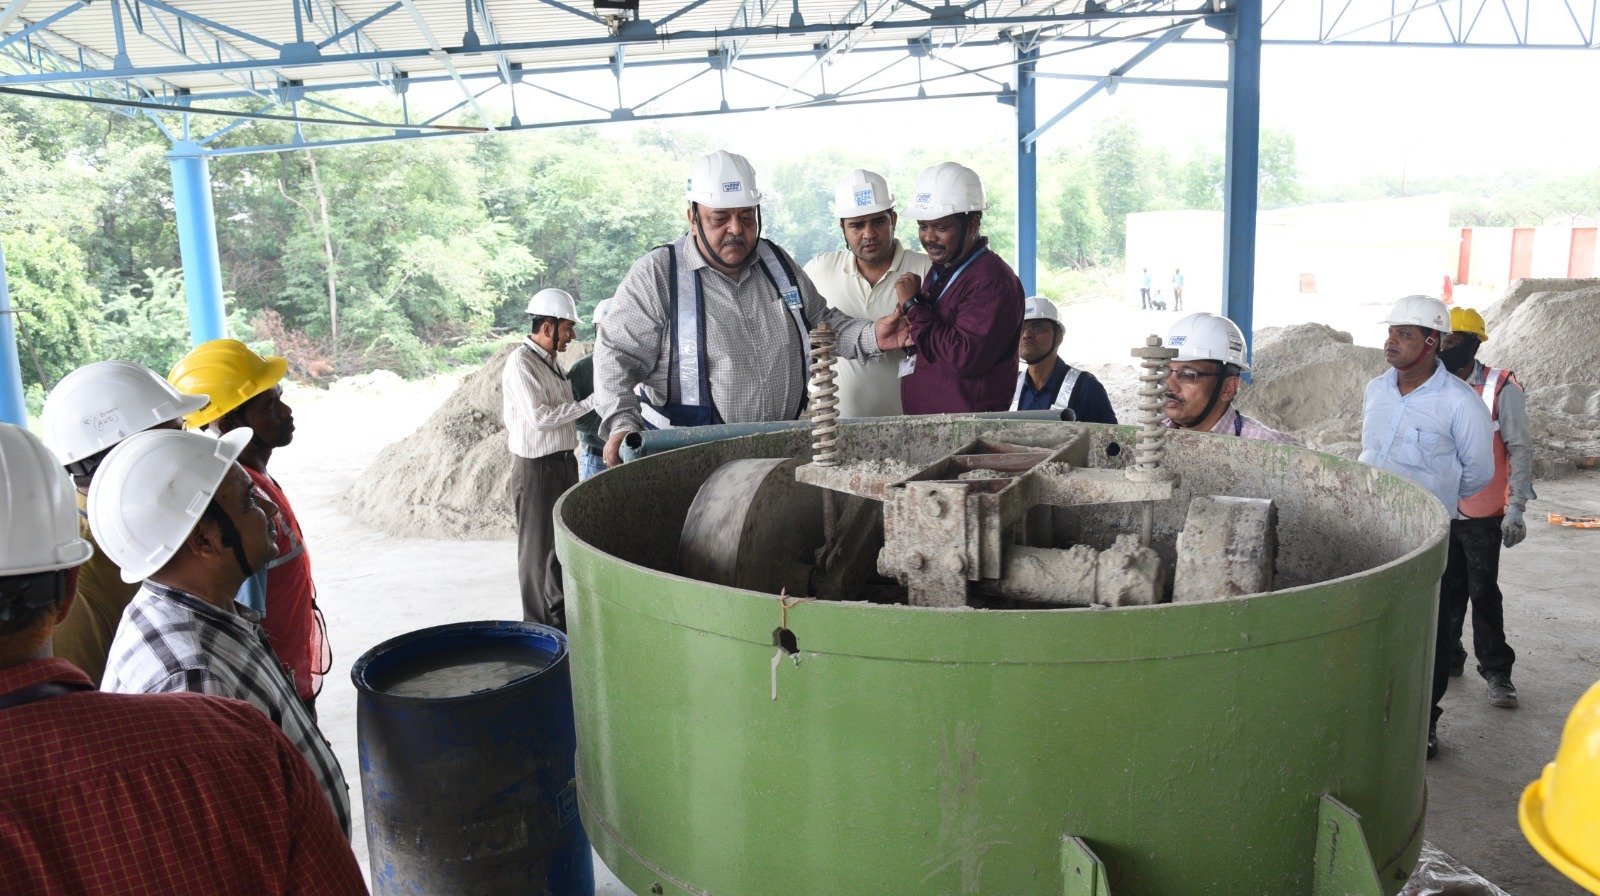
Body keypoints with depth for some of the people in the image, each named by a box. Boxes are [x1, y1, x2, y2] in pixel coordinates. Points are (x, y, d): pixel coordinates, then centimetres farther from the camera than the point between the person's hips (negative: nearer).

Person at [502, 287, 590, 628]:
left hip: (564, 461, 9)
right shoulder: (521, 363, -16)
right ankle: (539, 627, 10)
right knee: (539, 550, 0)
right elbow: (540, 417, -23)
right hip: (537, 468, -9)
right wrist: (590, 403, -19)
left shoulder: (551, 359, 12)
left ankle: (562, 618, 31)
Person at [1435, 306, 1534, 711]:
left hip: (1482, 514, -3)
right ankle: (1446, 656, 27)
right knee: (1447, 590, 12)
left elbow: (1520, 449, -8)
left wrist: (1515, 509, -13)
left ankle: (1496, 669, 16)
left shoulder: (1501, 388, -9)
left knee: (1484, 591, 4)